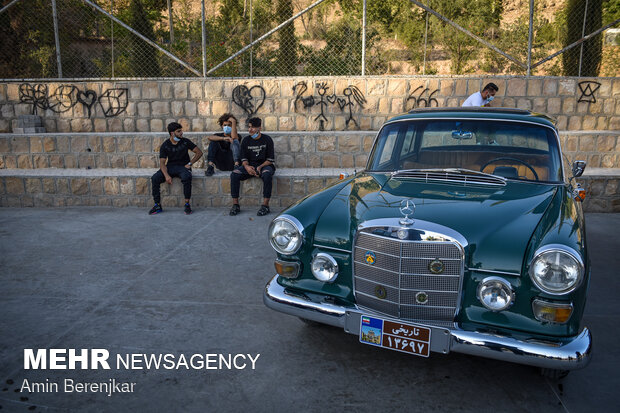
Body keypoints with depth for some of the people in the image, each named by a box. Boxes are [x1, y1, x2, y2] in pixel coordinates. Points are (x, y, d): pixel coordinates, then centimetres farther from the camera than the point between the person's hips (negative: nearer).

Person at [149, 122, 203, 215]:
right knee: (155, 178, -23)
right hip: (170, 167, 2)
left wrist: (190, 164, -9)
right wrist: (166, 175, -23)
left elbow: (199, 152, 2)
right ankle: (158, 205, -13)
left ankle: (187, 204, -27)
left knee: (187, 177, -38)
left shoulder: (185, 141, 1)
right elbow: (162, 162, -5)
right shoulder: (165, 145, 1)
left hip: (183, 166, -2)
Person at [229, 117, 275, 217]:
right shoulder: (246, 140, 6)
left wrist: (260, 167, -21)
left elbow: (270, 159, -4)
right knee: (234, 174, -23)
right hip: (250, 166, 3)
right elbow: (244, 159, 6)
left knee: (267, 174, -39)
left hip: (265, 165, -3)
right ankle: (235, 204, -19)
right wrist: (247, 167, -18)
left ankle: (265, 205, -33)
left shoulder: (267, 139, -3)